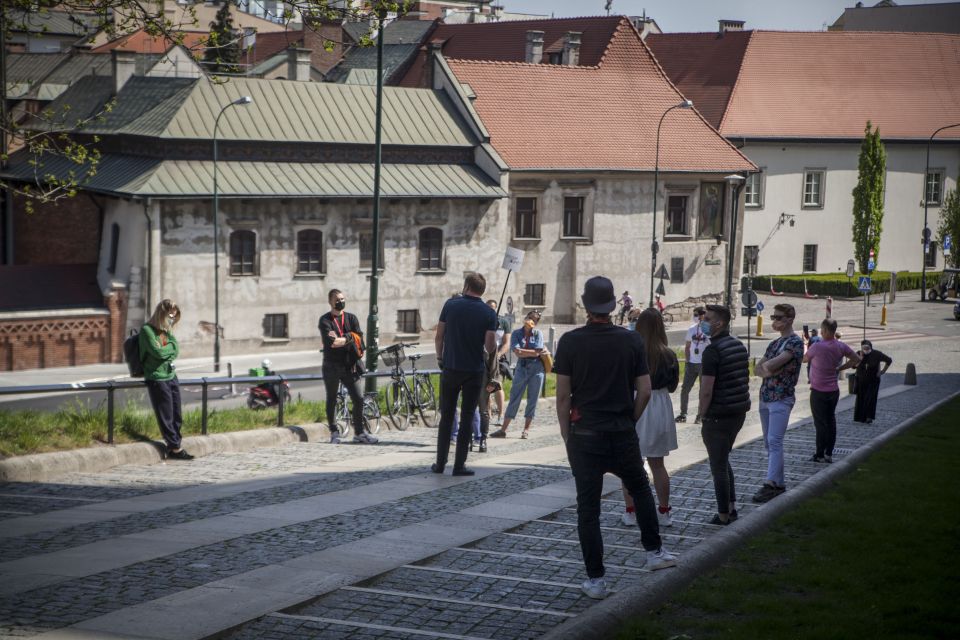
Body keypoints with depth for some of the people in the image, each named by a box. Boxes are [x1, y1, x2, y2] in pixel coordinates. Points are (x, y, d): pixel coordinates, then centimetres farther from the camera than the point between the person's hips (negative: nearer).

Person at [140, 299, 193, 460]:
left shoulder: (167, 330, 14)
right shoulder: (147, 330, -10)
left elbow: (175, 351, 8)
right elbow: (158, 352, -19)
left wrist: (165, 351, -9)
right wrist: (171, 346, -3)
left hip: (171, 376, 8)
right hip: (157, 379, -8)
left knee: (177, 416, 7)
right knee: (166, 416, -1)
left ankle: (174, 445, 14)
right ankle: (176, 447, 5)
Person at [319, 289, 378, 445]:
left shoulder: (351, 318, 11)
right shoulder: (325, 320, -2)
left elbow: (359, 337, -3)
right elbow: (331, 342, -17)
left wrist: (342, 339, -13)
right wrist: (349, 339, -9)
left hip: (349, 366, 3)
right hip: (331, 366, -3)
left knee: (358, 400, -1)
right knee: (331, 401, 7)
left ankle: (359, 433, 9)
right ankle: (334, 433, 17)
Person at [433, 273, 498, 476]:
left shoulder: (451, 305, -2)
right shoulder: (489, 313, -5)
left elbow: (439, 336, 0)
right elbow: (490, 346, -11)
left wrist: (440, 356, 16)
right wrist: (492, 360, 12)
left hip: (450, 368, 1)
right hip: (475, 371, -1)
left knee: (446, 416, 10)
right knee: (467, 418, 6)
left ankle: (440, 463, 11)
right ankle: (459, 465, 4)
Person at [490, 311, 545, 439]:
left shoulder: (538, 334, 2)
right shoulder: (516, 333, 2)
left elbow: (537, 352, -9)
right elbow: (517, 352, -11)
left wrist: (523, 351, -6)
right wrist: (538, 351, -9)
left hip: (536, 368, 0)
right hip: (522, 368, 0)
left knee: (532, 399, 3)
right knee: (514, 398, 0)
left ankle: (526, 429, 13)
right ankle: (503, 429, 2)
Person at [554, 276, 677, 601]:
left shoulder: (570, 341, -8)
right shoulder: (632, 340, -3)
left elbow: (562, 395, -7)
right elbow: (644, 391, -2)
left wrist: (566, 434, 3)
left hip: (584, 434, -2)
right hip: (622, 435, 2)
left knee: (588, 507, 3)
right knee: (640, 488, 26)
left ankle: (595, 579, 4)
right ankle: (654, 551, 31)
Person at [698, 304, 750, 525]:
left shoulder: (713, 351, -19)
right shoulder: (739, 346, 9)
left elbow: (707, 390, -21)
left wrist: (703, 415, -9)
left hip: (718, 415, -9)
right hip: (739, 411, 9)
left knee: (718, 465, 2)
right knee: (723, 461, 22)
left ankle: (723, 515, 7)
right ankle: (731, 508, 23)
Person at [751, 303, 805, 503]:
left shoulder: (795, 342, -9)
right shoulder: (774, 343, 17)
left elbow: (774, 364, -21)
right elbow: (758, 369, 13)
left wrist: (766, 365, 0)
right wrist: (769, 370, -7)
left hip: (781, 399, -9)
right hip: (765, 397, 9)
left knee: (774, 441, -15)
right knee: (769, 442, 9)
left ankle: (771, 483, -19)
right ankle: (779, 482, 14)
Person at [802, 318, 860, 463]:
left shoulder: (817, 346, -19)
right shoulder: (841, 347, 0)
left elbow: (804, 359, -2)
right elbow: (856, 359, 8)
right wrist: (839, 368, 10)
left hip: (819, 391, -6)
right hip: (834, 390, 6)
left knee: (820, 423, 0)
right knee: (831, 421, 12)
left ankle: (819, 454, 6)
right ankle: (829, 454, 16)